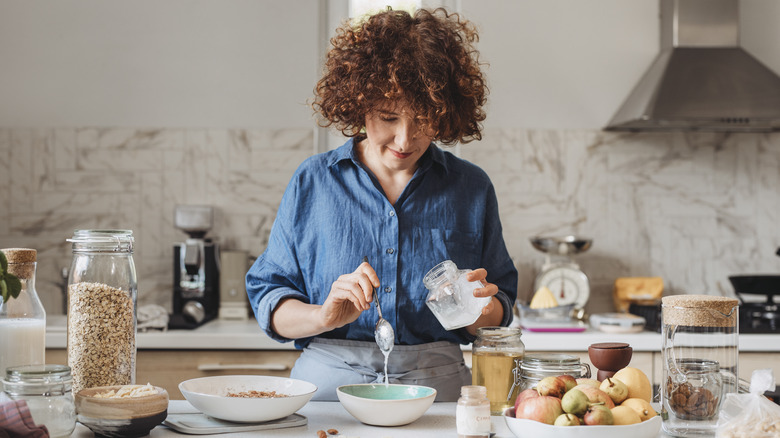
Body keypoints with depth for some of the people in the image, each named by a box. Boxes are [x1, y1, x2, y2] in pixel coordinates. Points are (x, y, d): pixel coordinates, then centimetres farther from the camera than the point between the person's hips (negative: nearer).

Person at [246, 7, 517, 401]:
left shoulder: (472, 188, 9)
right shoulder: (312, 182, 6)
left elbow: (499, 313, 15)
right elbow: (268, 301, 5)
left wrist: (480, 311, -8)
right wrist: (323, 316, -15)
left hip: (438, 388, 2)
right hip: (326, 384, -2)